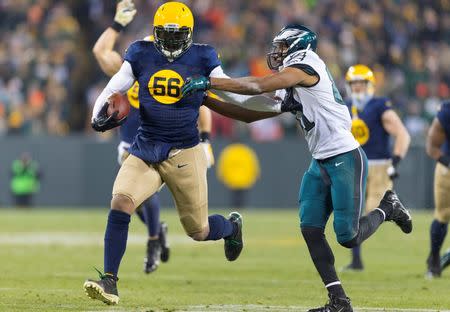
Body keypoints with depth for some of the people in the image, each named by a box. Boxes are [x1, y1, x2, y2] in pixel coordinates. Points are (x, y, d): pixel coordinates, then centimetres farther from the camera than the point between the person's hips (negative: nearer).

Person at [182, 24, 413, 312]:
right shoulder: (287, 91, 15)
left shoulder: (304, 66, -13)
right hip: (321, 163, 9)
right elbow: (250, 113, 17)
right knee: (310, 229, -3)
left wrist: (210, 82, -21)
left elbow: (258, 86, -23)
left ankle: (388, 208, 21)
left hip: (346, 159, -9)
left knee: (349, 238, -8)